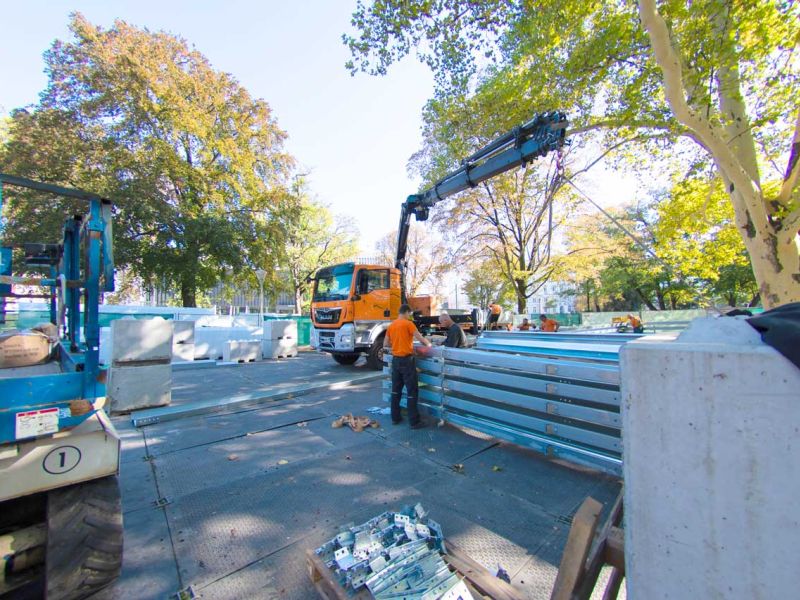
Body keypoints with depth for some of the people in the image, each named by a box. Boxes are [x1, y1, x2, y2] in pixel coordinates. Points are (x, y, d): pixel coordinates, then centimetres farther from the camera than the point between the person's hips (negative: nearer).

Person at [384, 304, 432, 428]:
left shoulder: (391, 325, 9)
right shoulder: (408, 323, -10)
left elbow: (385, 345, 12)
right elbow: (421, 339, -12)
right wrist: (428, 344, 7)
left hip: (395, 359, 7)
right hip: (407, 360, -7)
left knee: (396, 389, 13)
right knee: (412, 391, 0)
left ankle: (395, 417, 22)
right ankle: (414, 421, 4)